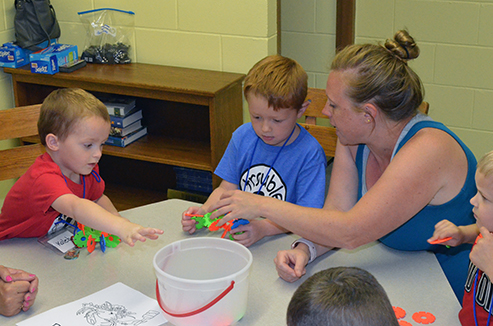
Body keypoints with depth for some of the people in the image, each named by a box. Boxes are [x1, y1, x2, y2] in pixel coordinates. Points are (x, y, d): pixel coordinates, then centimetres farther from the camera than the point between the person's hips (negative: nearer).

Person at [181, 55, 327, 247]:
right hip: (239, 230, 4)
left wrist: (263, 228, -31)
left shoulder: (310, 154, -13)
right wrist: (204, 210, -9)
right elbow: (227, 188, 10)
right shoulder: (242, 137, 4)